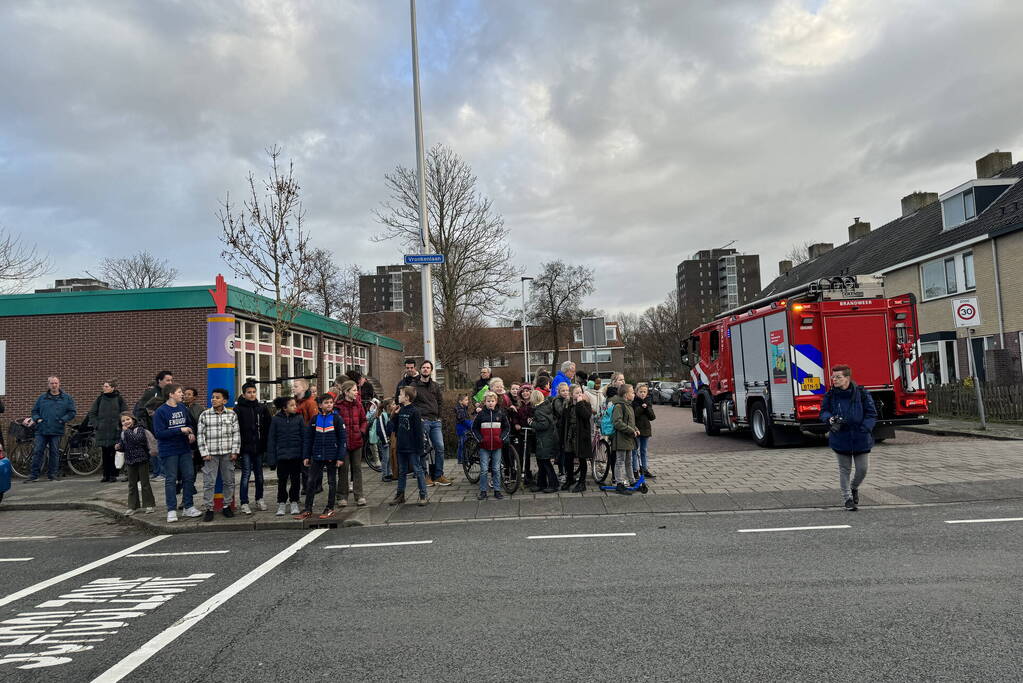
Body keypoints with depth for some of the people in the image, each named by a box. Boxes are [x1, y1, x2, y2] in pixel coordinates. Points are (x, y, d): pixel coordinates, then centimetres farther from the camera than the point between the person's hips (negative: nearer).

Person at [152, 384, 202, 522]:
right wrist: (180, 430, -20)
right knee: (171, 480, 2)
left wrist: (191, 433, -5)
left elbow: (190, 423, 17)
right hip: (169, 452, -5)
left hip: (185, 449, 5)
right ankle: (172, 510, 9)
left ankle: (189, 507, 19)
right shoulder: (160, 412, -12)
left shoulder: (183, 408, 4)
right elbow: (159, 433, -17)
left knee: (188, 478, 8)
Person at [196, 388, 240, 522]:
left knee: (229, 481, 8)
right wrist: (204, 453, -6)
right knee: (209, 482, -1)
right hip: (211, 454, -1)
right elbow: (201, 435, 1)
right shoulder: (204, 415, 1)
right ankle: (209, 509, 6)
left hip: (227, 454, 1)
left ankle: (227, 506, 21)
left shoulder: (232, 414, 4)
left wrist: (235, 451, -2)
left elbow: (236, 434, 5)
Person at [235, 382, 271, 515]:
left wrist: (265, 442, 5)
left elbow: (268, 426, 11)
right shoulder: (238, 408, -4)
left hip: (259, 447, 4)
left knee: (259, 474, 11)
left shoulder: (262, 408, 8)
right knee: (246, 474, -3)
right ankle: (244, 503, 4)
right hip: (246, 447, -4)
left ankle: (259, 499, 24)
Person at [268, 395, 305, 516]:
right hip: (282, 455, 0)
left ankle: (294, 502, 21)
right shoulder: (276, 419, -2)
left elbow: (304, 437, 1)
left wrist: (305, 454, -4)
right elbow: (271, 438, 1)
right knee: (282, 480, 6)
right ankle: (282, 504, 17)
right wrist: (272, 456, -3)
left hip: (296, 455, 1)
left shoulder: (299, 418, -1)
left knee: (296, 480, 9)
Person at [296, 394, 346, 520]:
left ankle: (330, 508, 15)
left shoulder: (337, 419, -3)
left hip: (332, 456, -3)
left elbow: (342, 439, -5)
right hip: (317, 456, 3)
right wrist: (307, 456, 5)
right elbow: (309, 438, 9)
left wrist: (341, 457, -10)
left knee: (331, 482, 7)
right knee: (311, 481, 3)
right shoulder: (315, 419, 5)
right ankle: (308, 509, 11)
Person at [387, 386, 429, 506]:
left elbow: (419, 431, -14)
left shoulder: (414, 411, -12)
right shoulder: (400, 411, 10)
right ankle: (400, 495, 23)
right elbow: (395, 426, 16)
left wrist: (419, 448, -16)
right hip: (401, 447, 7)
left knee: (418, 470, 0)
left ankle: (423, 495, 7)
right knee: (402, 472, 15)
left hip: (412, 448, -7)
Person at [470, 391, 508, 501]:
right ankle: (483, 491, 7)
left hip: (497, 446, 1)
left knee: (496, 469, 5)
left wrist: (502, 438, -1)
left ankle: (497, 491, 13)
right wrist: (479, 439, -3)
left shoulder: (501, 413, 4)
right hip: (484, 446, -1)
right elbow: (474, 428, 9)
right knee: (484, 469, -1)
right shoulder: (481, 414, 2)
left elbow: (507, 427, 11)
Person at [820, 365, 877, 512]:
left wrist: (864, 429, -13)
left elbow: (871, 413, -2)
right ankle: (848, 498, 20)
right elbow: (823, 411, 6)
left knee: (863, 468, 5)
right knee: (844, 469, 7)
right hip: (840, 439, 1)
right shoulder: (830, 395, -2)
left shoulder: (861, 393, -6)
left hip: (861, 439, 0)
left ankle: (854, 488, 36)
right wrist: (830, 419, -16)